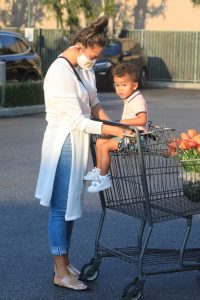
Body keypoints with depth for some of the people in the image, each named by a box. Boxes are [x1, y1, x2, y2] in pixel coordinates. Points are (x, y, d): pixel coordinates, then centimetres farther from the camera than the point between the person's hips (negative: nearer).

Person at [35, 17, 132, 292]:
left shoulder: (84, 67, 6)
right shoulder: (60, 73, -21)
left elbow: (93, 102, 17)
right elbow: (77, 120, -22)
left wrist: (109, 122, 1)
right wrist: (115, 131, -22)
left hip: (79, 142, 9)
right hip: (64, 142, -9)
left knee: (72, 204, 15)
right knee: (61, 207, -2)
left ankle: (64, 262, 27)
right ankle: (61, 273, 6)